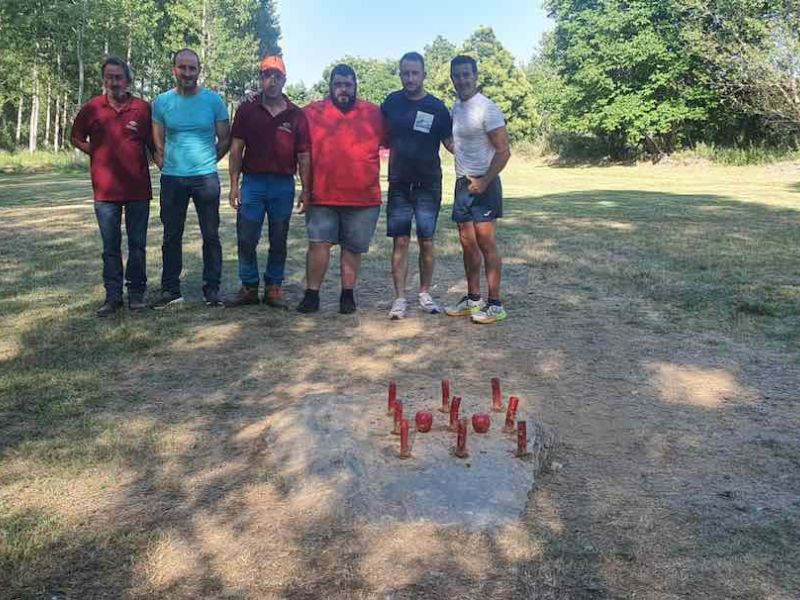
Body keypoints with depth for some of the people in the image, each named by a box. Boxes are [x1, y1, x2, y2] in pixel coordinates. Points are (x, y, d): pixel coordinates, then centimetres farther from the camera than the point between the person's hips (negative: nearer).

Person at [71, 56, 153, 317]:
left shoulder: (143, 108, 1)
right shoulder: (92, 108, 3)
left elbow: (153, 144, 9)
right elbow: (76, 138, 14)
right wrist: (99, 154, 3)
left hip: (138, 188, 0)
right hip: (106, 190, 1)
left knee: (137, 245, 7)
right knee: (111, 247, 7)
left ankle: (136, 293, 18)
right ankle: (113, 296, 15)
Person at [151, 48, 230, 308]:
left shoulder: (213, 100, 1)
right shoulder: (162, 102, 4)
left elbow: (225, 139, 6)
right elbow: (157, 143, 10)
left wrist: (206, 161, 6)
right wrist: (166, 166, 3)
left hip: (206, 178, -1)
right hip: (172, 178, 2)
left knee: (211, 235, 3)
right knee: (171, 236, 7)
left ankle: (212, 289, 12)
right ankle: (170, 290, 16)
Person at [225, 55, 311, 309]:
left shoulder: (296, 115, 5)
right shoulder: (247, 110, 5)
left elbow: (303, 155, 5)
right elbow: (236, 149, 4)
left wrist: (306, 190, 0)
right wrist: (234, 185, -2)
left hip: (283, 185, 0)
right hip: (252, 182, 0)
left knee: (279, 241, 7)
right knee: (246, 239, 0)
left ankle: (273, 288, 18)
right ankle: (249, 288, 12)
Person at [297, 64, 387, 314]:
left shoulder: (374, 113, 6)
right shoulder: (313, 112, 5)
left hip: (364, 197, 1)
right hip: (322, 196, 0)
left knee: (353, 247, 8)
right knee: (318, 243, -4)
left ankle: (348, 294, 19)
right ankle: (312, 294, 7)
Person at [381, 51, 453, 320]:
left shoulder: (436, 107, -2)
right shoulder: (392, 102, 4)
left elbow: (450, 142, -3)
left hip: (428, 184, -1)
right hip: (398, 184, 1)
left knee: (426, 241, 3)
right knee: (400, 242, -1)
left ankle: (425, 294, 18)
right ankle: (400, 298, 3)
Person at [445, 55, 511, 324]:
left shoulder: (487, 108, -12)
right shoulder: (456, 107, 12)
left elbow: (503, 151, -15)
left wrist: (484, 182, -18)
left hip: (483, 184, -8)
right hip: (463, 183, 8)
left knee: (486, 243, -7)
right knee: (467, 243, 11)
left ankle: (495, 304, -1)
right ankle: (473, 299, 20)